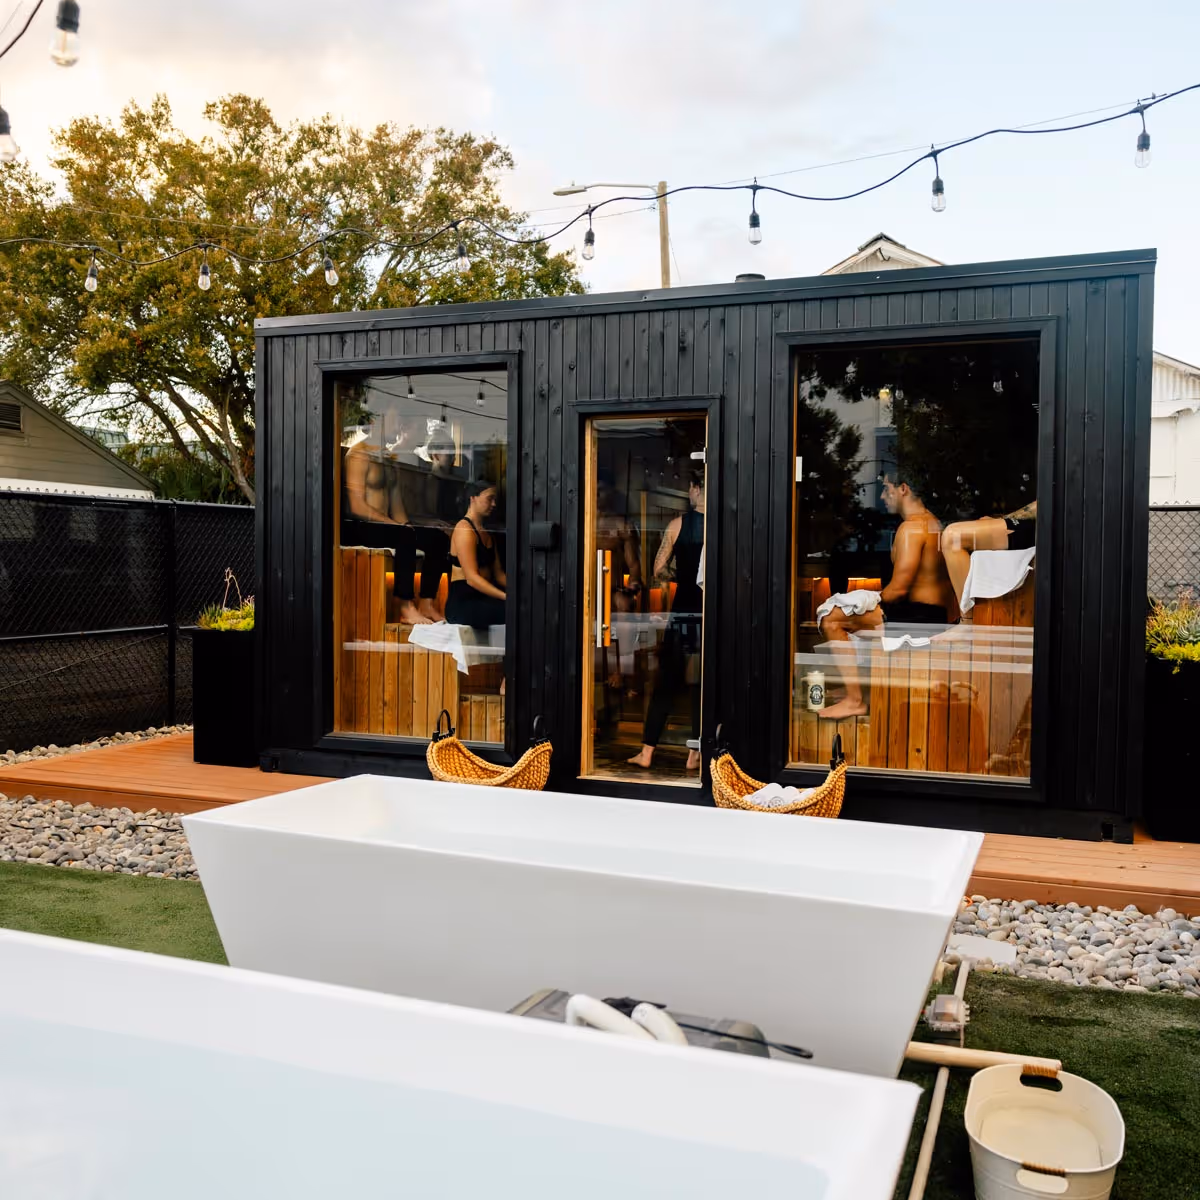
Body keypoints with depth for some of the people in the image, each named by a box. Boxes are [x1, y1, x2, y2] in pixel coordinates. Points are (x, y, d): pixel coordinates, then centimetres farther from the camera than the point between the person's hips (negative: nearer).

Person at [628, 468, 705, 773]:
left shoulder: (678, 524, -3)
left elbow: (658, 570, 1)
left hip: (682, 612, 1)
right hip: (708, 613, 0)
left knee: (665, 683, 9)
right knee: (702, 686, 8)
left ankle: (647, 752, 12)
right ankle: (695, 755, 12)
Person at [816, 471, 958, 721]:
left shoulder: (911, 527, -17)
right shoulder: (933, 523, 15)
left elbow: (899, 588, -22)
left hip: (918, 616, -11)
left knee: (831, 620, -12)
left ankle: (855, 700, -10)